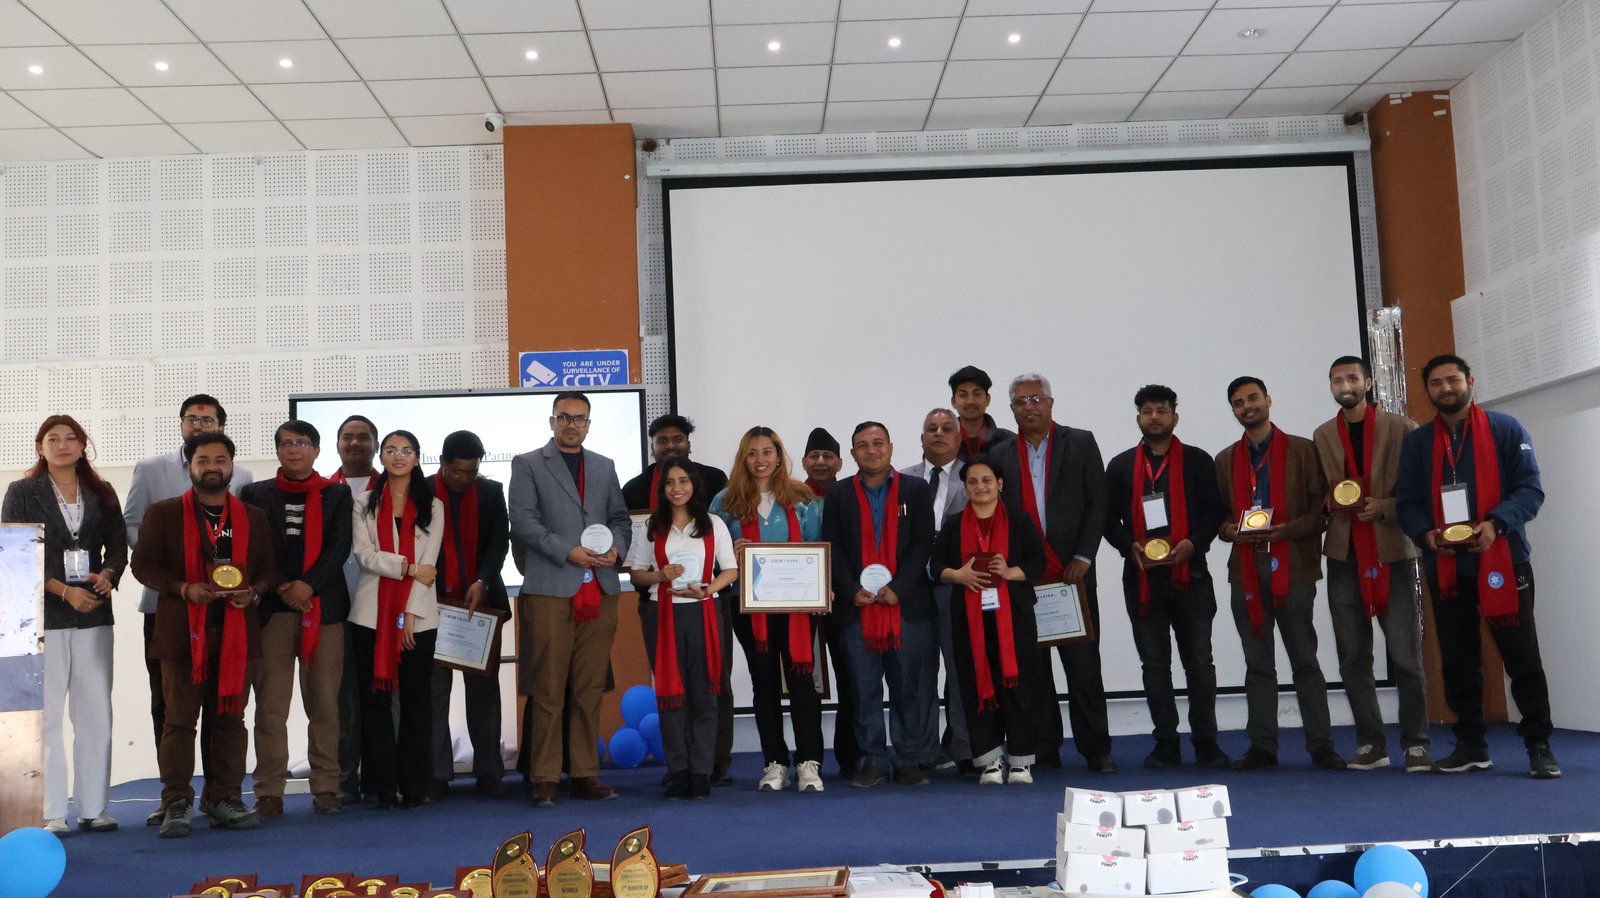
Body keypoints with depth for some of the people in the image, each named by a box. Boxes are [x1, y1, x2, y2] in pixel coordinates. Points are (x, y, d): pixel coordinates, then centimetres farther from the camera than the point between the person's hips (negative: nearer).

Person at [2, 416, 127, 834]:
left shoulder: (102, 494, 13)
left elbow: (118, 546, 11)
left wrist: (107, 576, -11)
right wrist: (64, 591, -14)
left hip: (94, 615, 3)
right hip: (42, 615, -3)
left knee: (96, 715, 3)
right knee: (45, 716, -2)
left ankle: (93, 808, 9)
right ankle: (50, 813, 3)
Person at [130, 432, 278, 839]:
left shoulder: (254, 518, 13)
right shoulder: (162, 513, 5)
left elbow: (270, 569, 14)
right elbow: (143, 564, 1)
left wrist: (254, 591, -7)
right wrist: (183, 588, -14)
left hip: (236, 632, 2)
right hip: (182, 632, -2)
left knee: (230, 718, 6)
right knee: (179, 720, 0)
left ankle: (224, 800, 14)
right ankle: (176, 804, 6)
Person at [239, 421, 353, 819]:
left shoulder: (336, 494, 12)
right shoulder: (257, 494, 14)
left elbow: (340, 546, 1)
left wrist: (308, 585, -12)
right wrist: (281, 589, -7)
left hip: (323, 607, 0)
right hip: (271, 608, 0)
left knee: (324, 703, 0)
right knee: (270, 704, -2)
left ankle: (326, 787, 6)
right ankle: (269, 792, 2)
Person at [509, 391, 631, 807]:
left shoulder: (604, 467, 19)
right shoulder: (527, 465, 6)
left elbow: (620, 518, 19)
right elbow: (522, 522, -5)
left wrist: (617, 548, -3)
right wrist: (569, 552, -13)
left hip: (600, 591, 4)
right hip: (550, 590, -4)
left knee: (590, 689, 6)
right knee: (547, 690, -3)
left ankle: (586, 774, 12)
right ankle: (545, 780, 3)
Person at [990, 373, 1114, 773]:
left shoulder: (1080, 443, 5)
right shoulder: (1000, 455, 9)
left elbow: (1097, 504, 1)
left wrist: (1082, 558, -7)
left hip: (1072, 572, -2)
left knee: (1084, 665, 0)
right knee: (1031, 666, 4)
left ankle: (1096, 750, 9)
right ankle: (1043, 751, 13)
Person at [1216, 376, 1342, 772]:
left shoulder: (1302, 450, 4)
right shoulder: (1226, 460, 15)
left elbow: (1321, 509, 0)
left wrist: (1285, 530, -15)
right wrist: (1230, 530, -7)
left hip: (1292, 568, -3)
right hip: (1246, 570, 3)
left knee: (1305, 660, 0)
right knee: (1258, 663, 6)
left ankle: (1321, 745, 6)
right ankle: (1262, 746, 10)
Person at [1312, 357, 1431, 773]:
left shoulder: (1401, 429, 1)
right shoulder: (1322, 437, 12)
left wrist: (1384, 506, -14)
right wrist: (1331, 502, -6)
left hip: (1393, 551, -3)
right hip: (1344, 555, 3)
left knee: (1406, 655, -4)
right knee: (1353, 657, 5)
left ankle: (1416, 743, 5)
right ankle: (1370, 743, 14)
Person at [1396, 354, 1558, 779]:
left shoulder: (1506, 429, 1)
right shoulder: (1416, 442, 9)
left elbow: (1530, 488, -5)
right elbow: (1407, 501, 5)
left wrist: (1495, 524, -21)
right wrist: (1426, 533, -15)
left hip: (1503, 561, -3)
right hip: (1445, 567, 3)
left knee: (1522, 656, -2)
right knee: (1457, 659, 8)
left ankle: (1539, 745, 8)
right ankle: (1471, 745, 18)